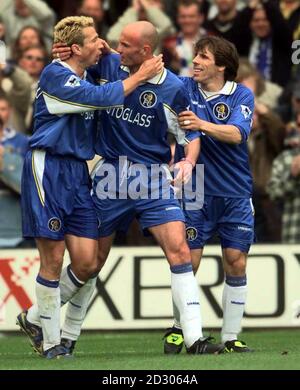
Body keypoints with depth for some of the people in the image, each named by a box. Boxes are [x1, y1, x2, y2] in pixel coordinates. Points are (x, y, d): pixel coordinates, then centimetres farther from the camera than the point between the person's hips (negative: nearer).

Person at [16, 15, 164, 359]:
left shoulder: (86, 79, 16)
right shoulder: (54, 76, -12)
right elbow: (102, 98, -19)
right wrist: (139, 77, -10)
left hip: (77, 173, 8)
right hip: (48, 170, -8)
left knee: (87, 263, 1)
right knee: (53, 260, -5)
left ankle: (34, 318, 20)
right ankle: (50, 341, 6)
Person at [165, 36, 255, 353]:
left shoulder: (241, 95, -3)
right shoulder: (184, 88, 1)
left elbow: (236, 134, -19)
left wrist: (202, 125, -36)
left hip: (235, 194, 0)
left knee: (236, 264, 0)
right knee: (188, 263, -3)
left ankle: (230, 338, 9)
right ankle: (179, 329, 16)